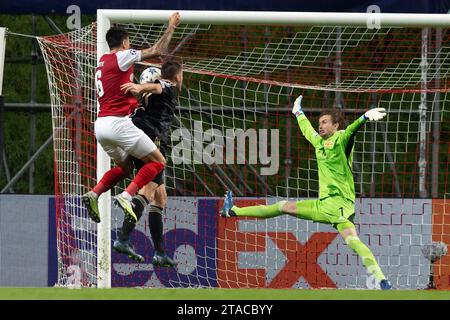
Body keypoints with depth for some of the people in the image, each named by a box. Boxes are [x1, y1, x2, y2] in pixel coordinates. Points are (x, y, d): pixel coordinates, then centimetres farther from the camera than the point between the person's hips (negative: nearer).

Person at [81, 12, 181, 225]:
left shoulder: (102, 62, 19)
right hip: (118, 122, -8)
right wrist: (171, 27, 6)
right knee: (158, 162, 1)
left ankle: (93, 195, 4)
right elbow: (157, 51, -3)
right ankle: (126, 197, -17)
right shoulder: (122, 57, -4)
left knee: (124, 167, 26)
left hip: (100, 125, 8)